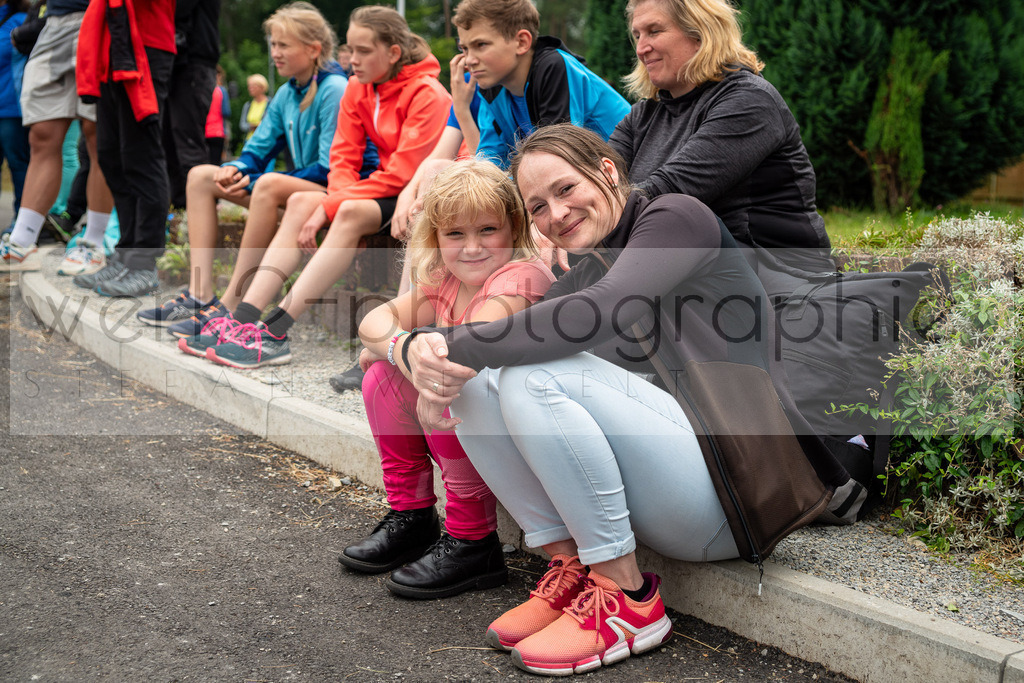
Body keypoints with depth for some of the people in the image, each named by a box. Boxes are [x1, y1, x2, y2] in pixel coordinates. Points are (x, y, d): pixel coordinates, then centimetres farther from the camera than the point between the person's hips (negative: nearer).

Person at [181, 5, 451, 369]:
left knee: (352, 212, -33)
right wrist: (328, 204, -18)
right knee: (300, 202, -12)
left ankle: (275, 332, -36)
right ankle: (244, 318, -21)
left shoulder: (427, 94, -16)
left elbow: (403, 173, -21)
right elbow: (343, 159, 4)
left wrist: (332, 205, -21)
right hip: (384, 187, 8)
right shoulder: (358, 90, 6)